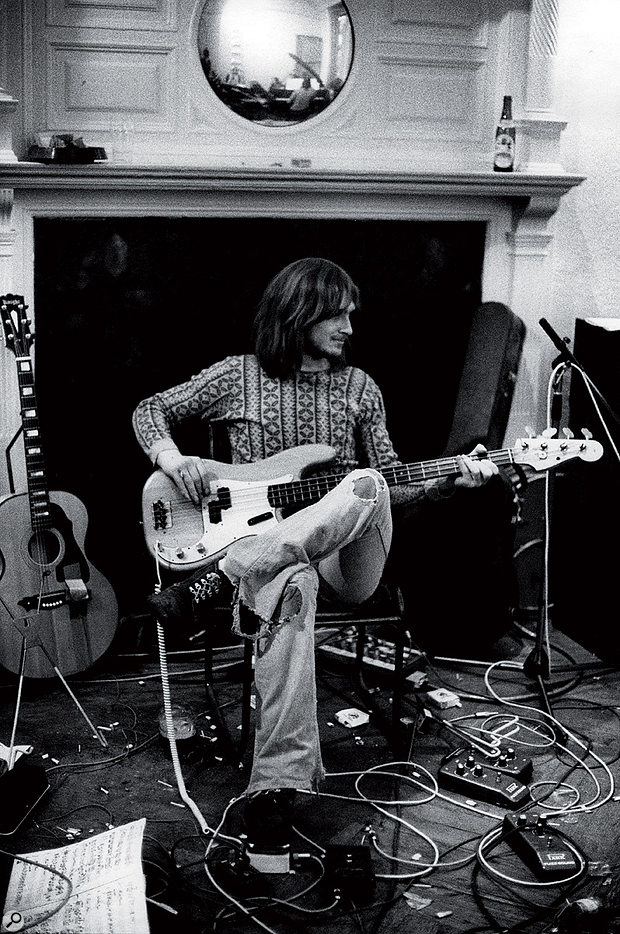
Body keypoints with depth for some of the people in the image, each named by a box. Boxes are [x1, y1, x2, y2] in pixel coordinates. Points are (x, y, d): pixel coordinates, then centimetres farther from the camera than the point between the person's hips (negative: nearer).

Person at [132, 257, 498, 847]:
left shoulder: (359, 388, 13)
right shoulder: (236, 377, 7)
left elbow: (390, 485, 14)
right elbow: (149, 411, 16)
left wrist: (450, 482, -4)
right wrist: (173, 460, -5)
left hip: (346, 557, 2)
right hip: (261, 545, -2)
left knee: (367, 485, -33)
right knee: (289, 587, -41)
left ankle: (217, 579, -36)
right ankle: (278, 779, -44)